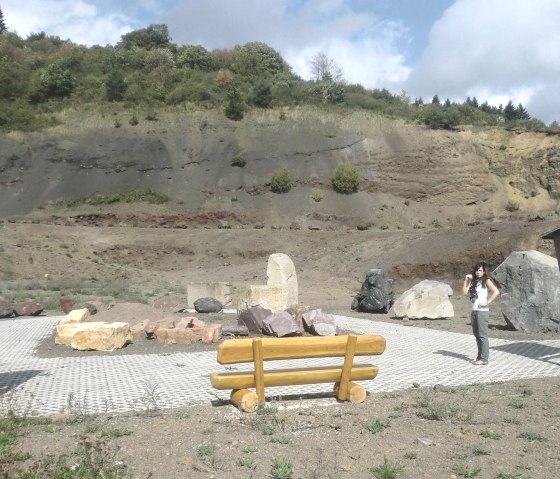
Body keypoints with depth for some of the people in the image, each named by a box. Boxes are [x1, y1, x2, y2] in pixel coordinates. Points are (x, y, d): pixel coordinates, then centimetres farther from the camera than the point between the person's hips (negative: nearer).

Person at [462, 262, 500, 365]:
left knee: (482, 335, -4)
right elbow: (465, 292, 5)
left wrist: (487, 302, -16)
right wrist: (466, 280, 1)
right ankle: (479, 356, 22)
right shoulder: (473, 281, 13)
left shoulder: (486, 281, -5)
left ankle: (484, 359, 0)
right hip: (474, 310, 7)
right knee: (476, 335, 13)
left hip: (482, 311, -7)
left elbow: (496, 292, -17)